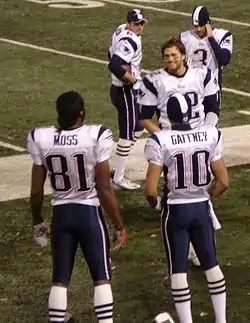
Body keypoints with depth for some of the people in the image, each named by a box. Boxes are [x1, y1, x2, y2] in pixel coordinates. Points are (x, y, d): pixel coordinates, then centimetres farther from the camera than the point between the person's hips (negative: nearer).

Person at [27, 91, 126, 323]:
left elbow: (36, 191, 0)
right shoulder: (96, 137, -17)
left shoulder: (41, 139, -8)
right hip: (89, 213, -3)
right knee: (101, 278, 8)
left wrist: (37, 222, 17)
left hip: (61, 214, 3)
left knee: (59, 280, 13)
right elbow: (104, 190, -13)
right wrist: (119, 225, -2)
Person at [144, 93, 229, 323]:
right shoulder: (210, 136, -5)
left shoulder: (160, 141, -15)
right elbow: (223, 181, -2)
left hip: (175, 210, -3)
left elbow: (150, 189, -17)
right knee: (212, 265, 17)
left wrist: (155, 204, 4)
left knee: (178, 271, 7)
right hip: (201, 209, 3)